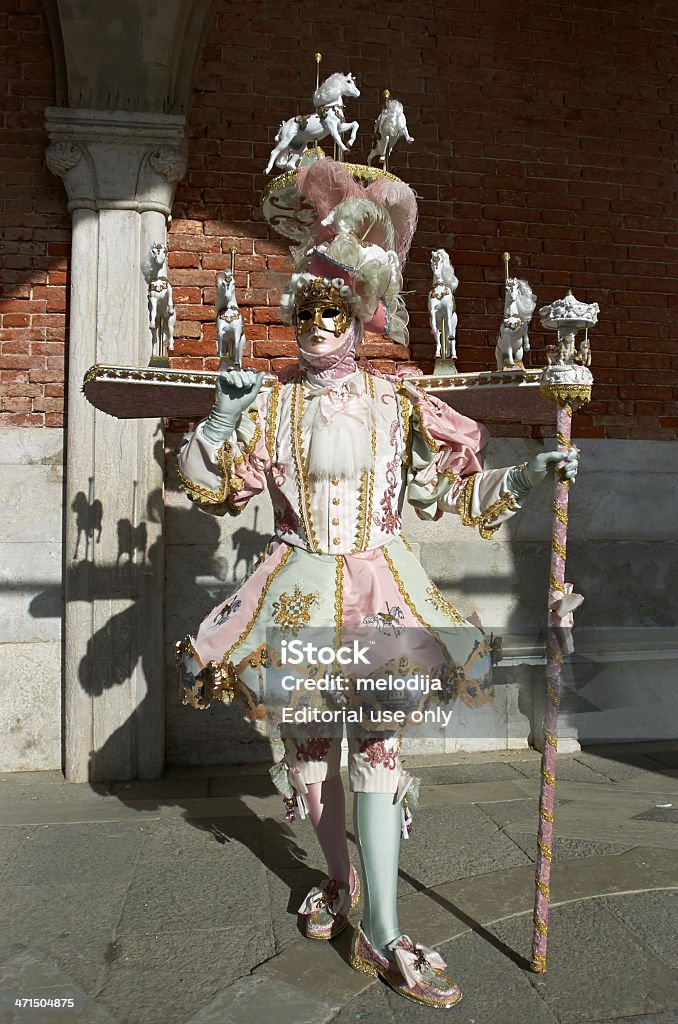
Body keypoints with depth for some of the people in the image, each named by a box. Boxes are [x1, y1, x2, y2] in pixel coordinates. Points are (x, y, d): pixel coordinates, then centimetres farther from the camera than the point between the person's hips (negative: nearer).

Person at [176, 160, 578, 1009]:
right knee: (308, 741, 9)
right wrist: (223, 420, -11)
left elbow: (447, 490, 6)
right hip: (300, 582, 2)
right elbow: (213, 487, 2)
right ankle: (340, 879, 32)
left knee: (377, 742, -6)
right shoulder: (272, 404, 5)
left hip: (380, 581, -1)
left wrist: (528, 475, -2)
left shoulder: (396, 402, 4)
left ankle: (380, 933, 0)